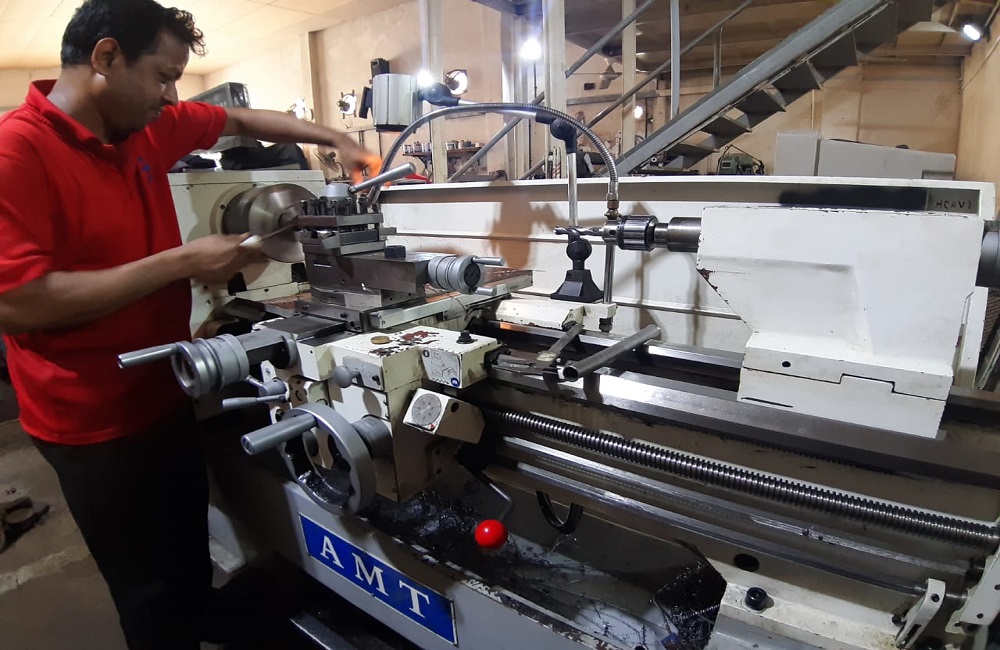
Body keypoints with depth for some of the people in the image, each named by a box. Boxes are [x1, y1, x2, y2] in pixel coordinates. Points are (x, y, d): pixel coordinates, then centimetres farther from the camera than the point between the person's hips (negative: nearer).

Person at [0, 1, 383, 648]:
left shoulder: (147, 127, 2)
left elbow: (239, 119, 18)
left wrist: (335, 139, 11)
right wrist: (181, 263, -25)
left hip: (165, 397, 7)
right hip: (96, 423, -7)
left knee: (192, 566, 23)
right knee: (152, 590, 10)